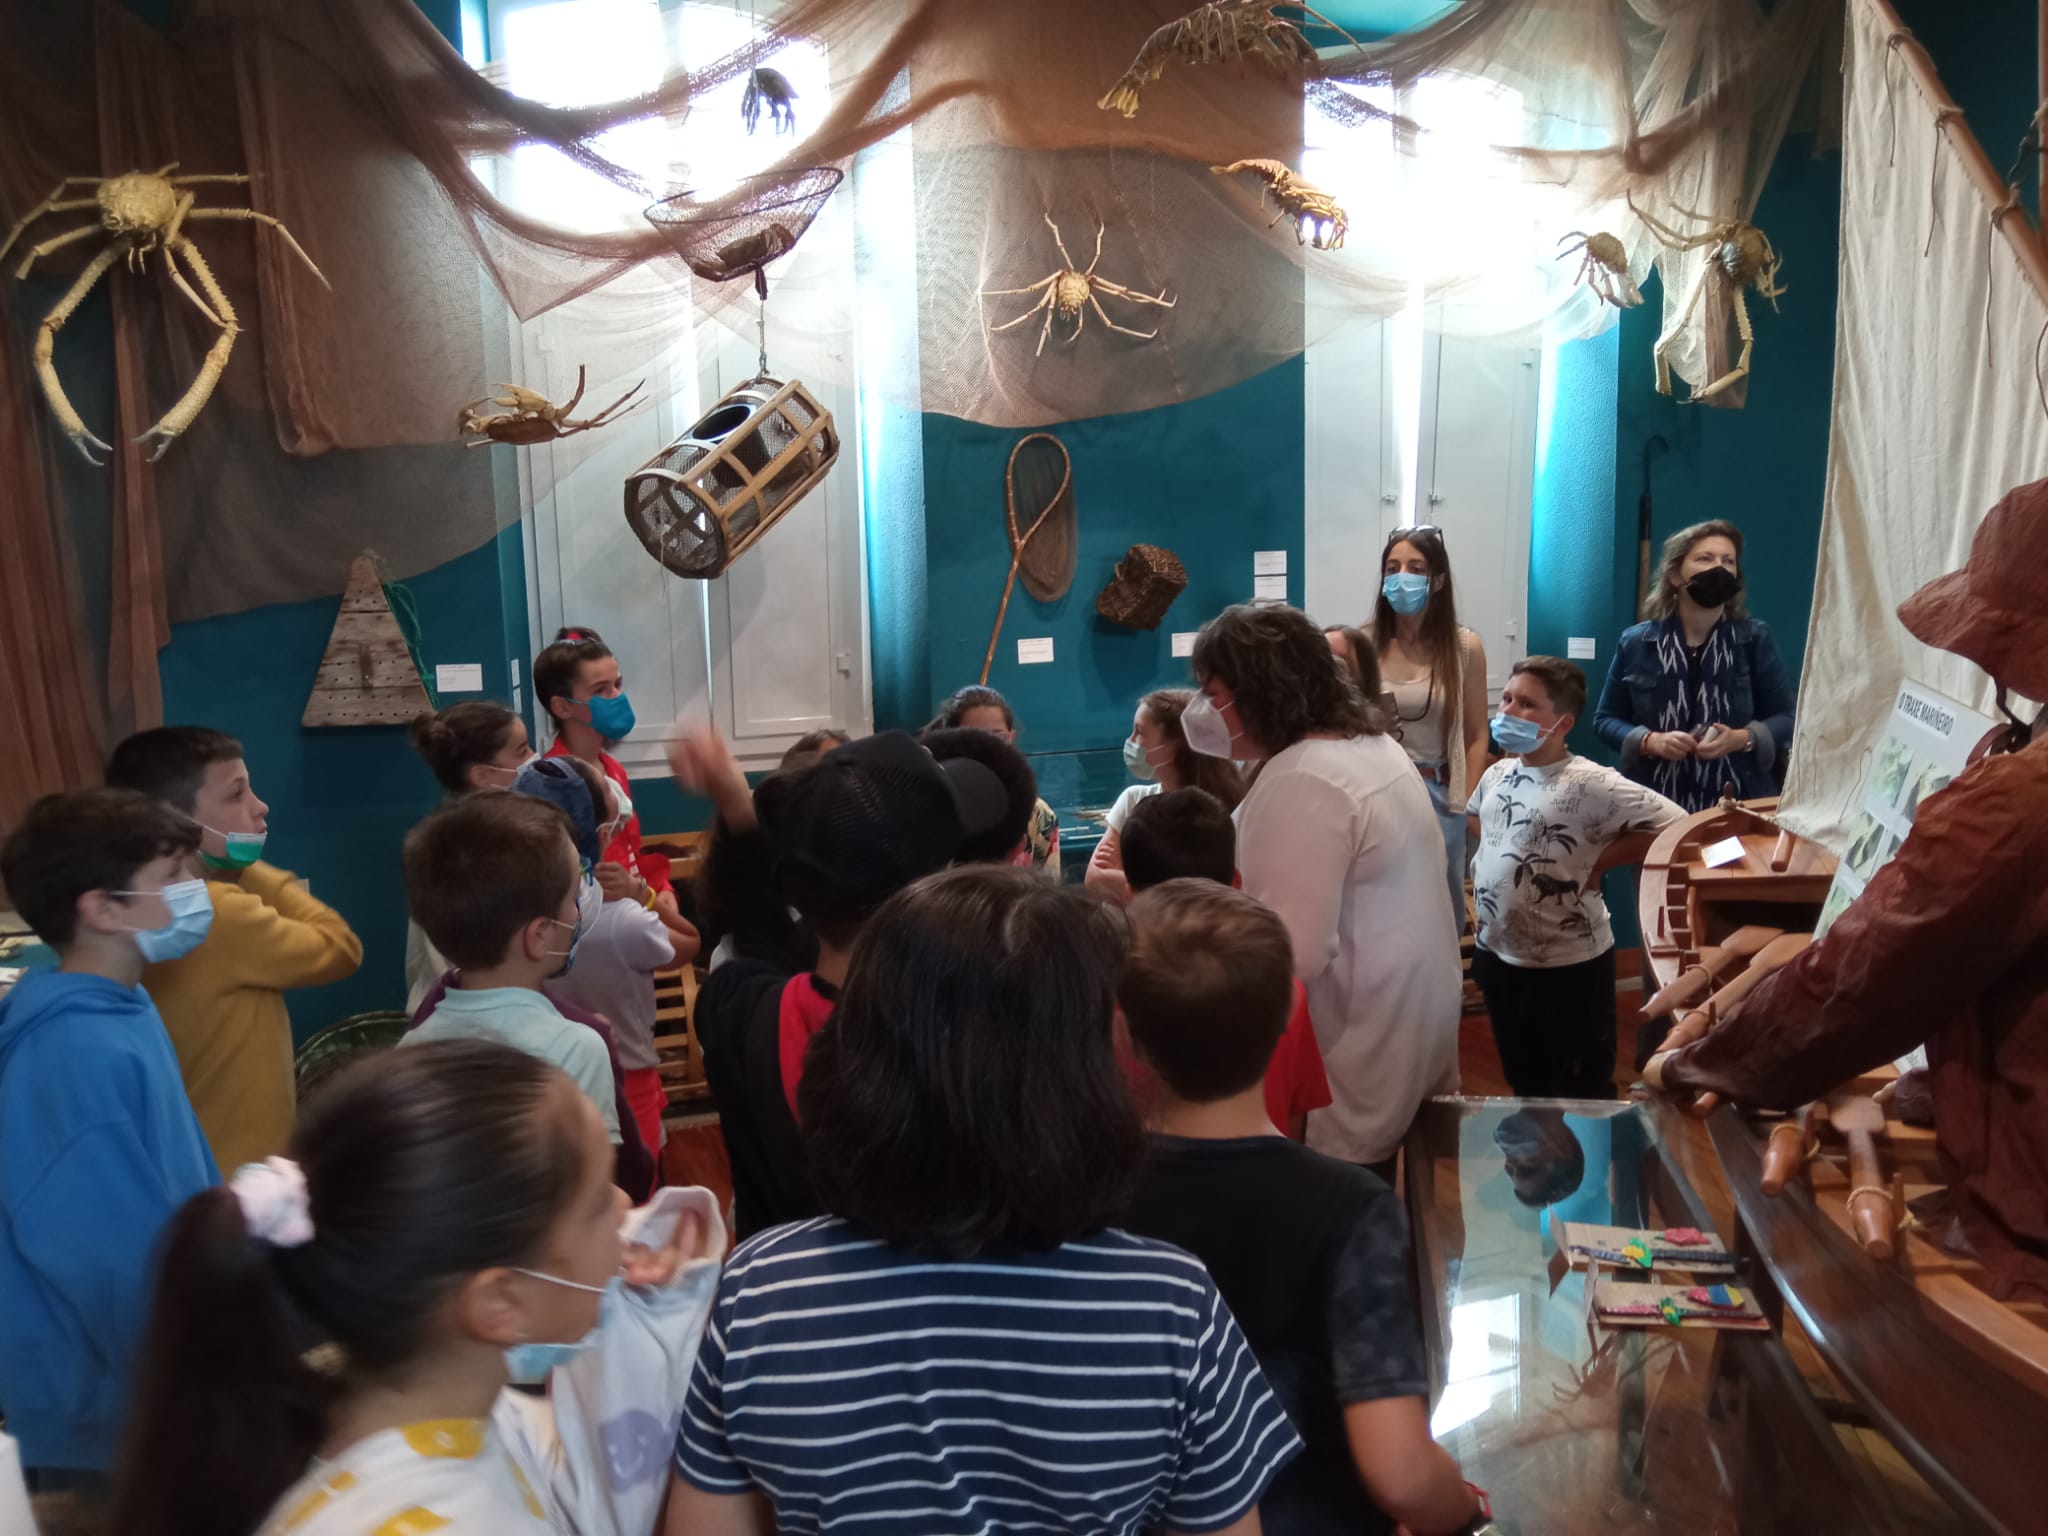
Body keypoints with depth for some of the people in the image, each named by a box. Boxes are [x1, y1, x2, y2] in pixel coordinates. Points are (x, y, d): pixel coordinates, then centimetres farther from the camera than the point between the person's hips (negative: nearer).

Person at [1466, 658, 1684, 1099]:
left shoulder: (1589, 784, -20)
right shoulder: (1496, 774, 3)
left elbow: (1675, 823, -24)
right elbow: (1474, 813, 26)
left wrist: (1599, 860, -18)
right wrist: (1493, 857, 7)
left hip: (1569, 967, -7)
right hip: (1498, 957, 7)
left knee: (1582, 1096, 9)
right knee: (1525, 1088, 23)